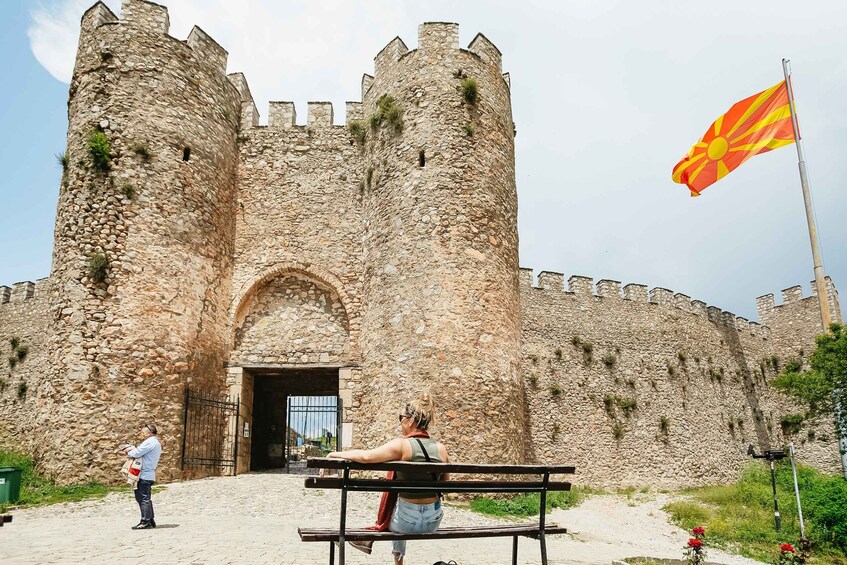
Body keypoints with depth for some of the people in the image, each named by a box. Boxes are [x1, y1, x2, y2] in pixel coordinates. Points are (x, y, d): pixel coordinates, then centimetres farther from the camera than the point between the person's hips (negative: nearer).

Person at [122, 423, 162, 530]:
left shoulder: (150, 442, -13)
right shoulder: (157, 443, 20)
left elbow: (137, 453, -17)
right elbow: (142, 453, 20)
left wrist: (128, 452, 2)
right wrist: (132, 450, 5)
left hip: (145, 474, -10)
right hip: (149, 474, 11)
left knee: (143, 498, -6)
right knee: (145, 498, 16)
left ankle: (145, 522, -4)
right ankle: (150, 521, 20)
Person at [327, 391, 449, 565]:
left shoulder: (402, 445, -18)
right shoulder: (441, 448, -4)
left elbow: (366, 456, -29)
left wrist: (335, 454, -17)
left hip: (408, 521, -4)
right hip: (434, 521, 4)